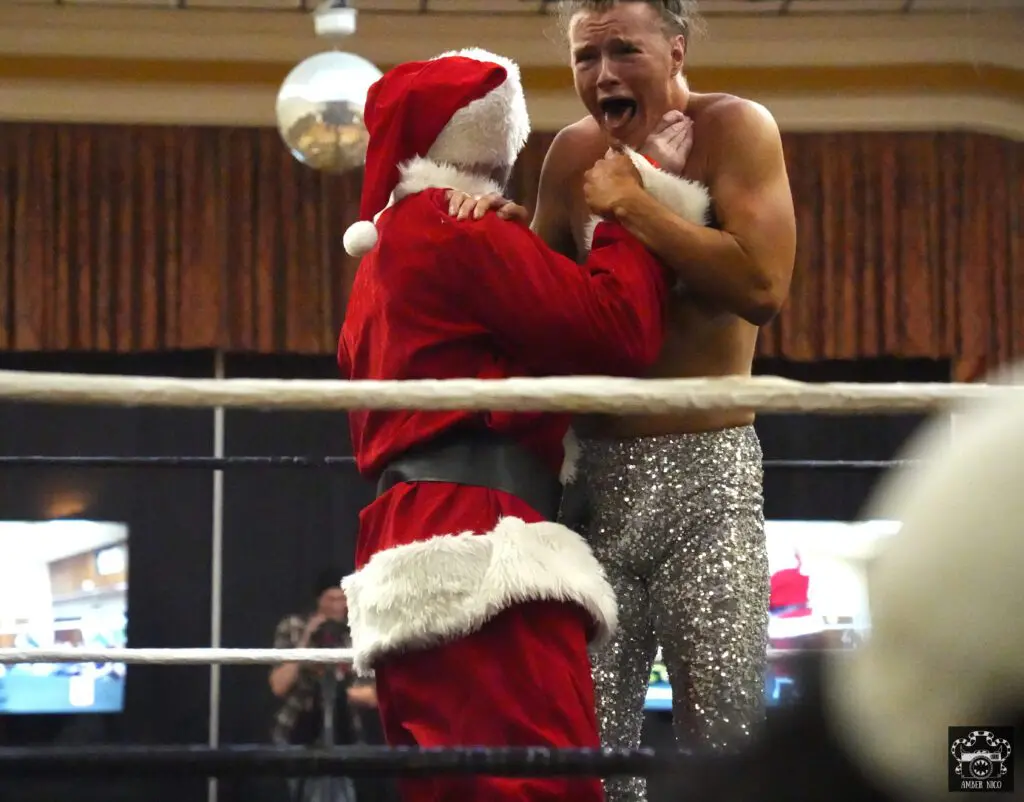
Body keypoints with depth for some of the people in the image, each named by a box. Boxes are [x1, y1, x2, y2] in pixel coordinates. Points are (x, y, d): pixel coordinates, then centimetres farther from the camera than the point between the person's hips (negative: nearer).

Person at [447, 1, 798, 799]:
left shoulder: (734, 129, -7)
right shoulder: (574, 152, 9)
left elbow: (763, 286, -22)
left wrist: (635, 204, -16)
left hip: (706, 469, -5)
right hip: (597, 469, 5)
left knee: (727, 725, -7)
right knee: (588, 723, 2)